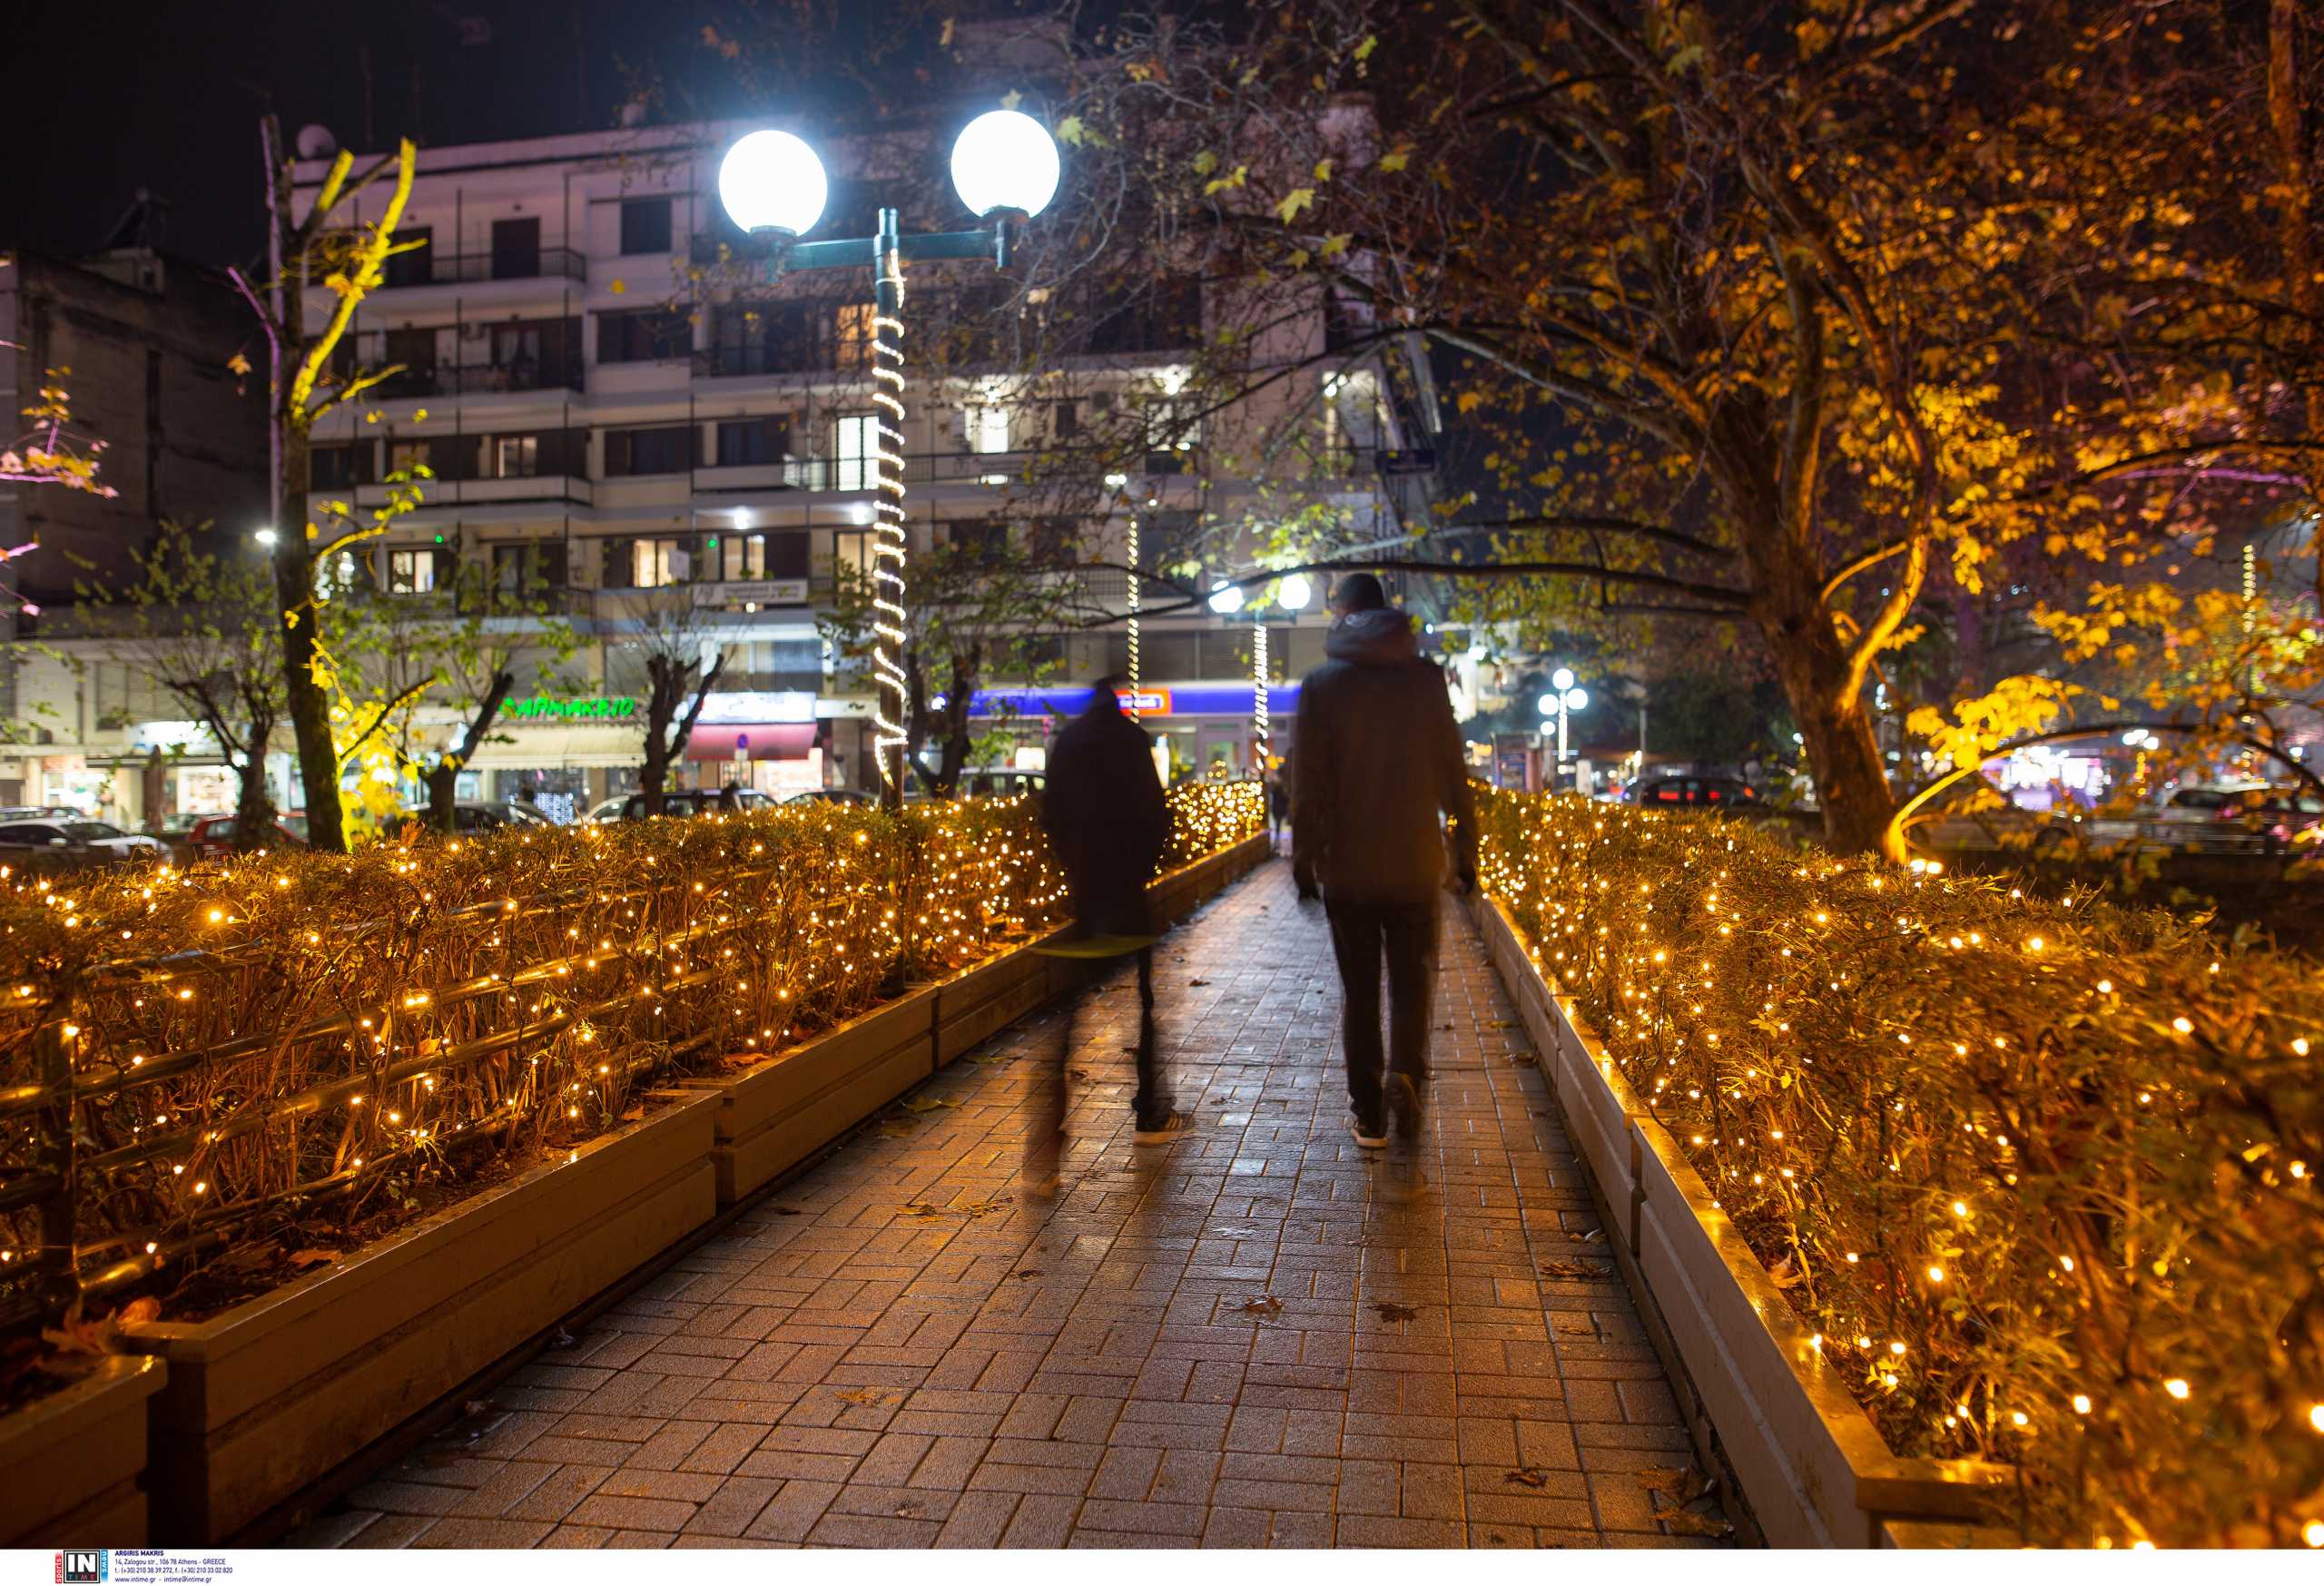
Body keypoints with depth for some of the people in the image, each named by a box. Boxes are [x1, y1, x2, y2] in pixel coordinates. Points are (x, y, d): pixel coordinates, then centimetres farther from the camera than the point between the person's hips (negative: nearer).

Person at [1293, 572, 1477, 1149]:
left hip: (1348, 865, 0)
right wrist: (1465, 849, 8)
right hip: (1415, 862, 1)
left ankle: (1369, 1113, 13)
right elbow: (1452, 772, 1)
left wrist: (1304, 858, 3)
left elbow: (1308, 782, -3)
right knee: (1412, 979, 12)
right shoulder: (1426, 677, 1)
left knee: (1359, 990, 9)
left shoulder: (1322, 684, -2)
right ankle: (1406, 1074, -12)